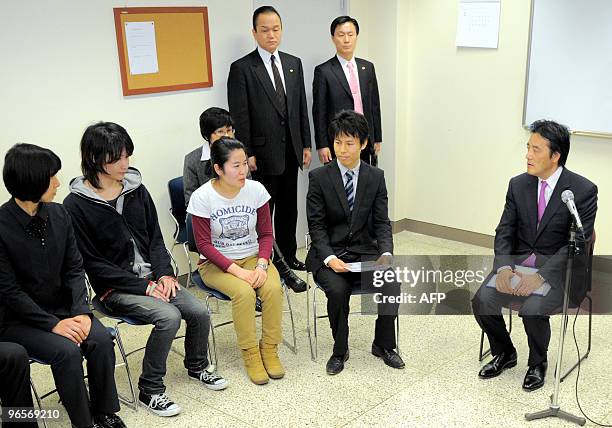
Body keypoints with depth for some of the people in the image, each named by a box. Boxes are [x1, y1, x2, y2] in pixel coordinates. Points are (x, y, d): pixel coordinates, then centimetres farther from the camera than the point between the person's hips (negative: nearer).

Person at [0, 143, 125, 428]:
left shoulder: (58, 215, 0)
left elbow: (75, 269, 2)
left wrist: (81, 311, -12)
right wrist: (53, 324, -21)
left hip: (60, 306, 5)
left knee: (101, 338, -19)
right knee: (66, 350, -28)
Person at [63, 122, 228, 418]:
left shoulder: (136, 188, 4)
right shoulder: (76, 205, -12)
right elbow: (91, 263, -12)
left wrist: (164, 274, -7)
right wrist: (144, 286, -15)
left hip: (152, 277, 5)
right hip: (115, 288, -5)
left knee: (199, 312, -12)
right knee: (168, 316, -27)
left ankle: (197, 367, 18)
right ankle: (149, 390, -7)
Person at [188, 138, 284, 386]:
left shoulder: (256, 190, -6)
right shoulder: (202, 197, -14)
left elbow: (266, 233, 1)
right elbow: (204, 244, -12)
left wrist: (261, 265, -18)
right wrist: (237, 271, -22)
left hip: (253, 257, 3)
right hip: (216, 263, -3)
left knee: (273, 288, -26)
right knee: (243, 292, -30)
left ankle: (269, 349, -7)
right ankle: (250, 354, -11)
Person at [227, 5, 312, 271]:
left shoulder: (294, 64, 9)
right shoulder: (241, 68, -8)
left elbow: (302, 107, 11)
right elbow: (239, 116, -10)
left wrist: (306, 144, 9)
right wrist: (247, 154, -13)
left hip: (290, 150, 6)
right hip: (263, 152, -5)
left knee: (289, 207, 15)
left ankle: (288, 255, 29)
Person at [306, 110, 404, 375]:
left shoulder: (376, 177, 3)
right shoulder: (319, 177, -5)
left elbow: (382, 222, 2)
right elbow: (316, 225, -6)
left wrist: (386, 253, -17)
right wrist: (329, 258, -21)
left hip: (365, 252, 2)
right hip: (329, 254, -2)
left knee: (392, 284, -23)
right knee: (338, 290, -30)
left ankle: (383, 345, 2)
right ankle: (340, 351, -4)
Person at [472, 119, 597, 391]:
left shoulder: (583, 190, -12)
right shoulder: (518, 185, 2)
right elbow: (505, 231, 3)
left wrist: (541, 276, -26)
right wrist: (503, 267, -17)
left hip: (557, 267, -4)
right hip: (518, 260, 4)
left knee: (532, 310, -29)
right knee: (482, 301, -18)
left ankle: (538, 363, 4)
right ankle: (504, 353, 11)